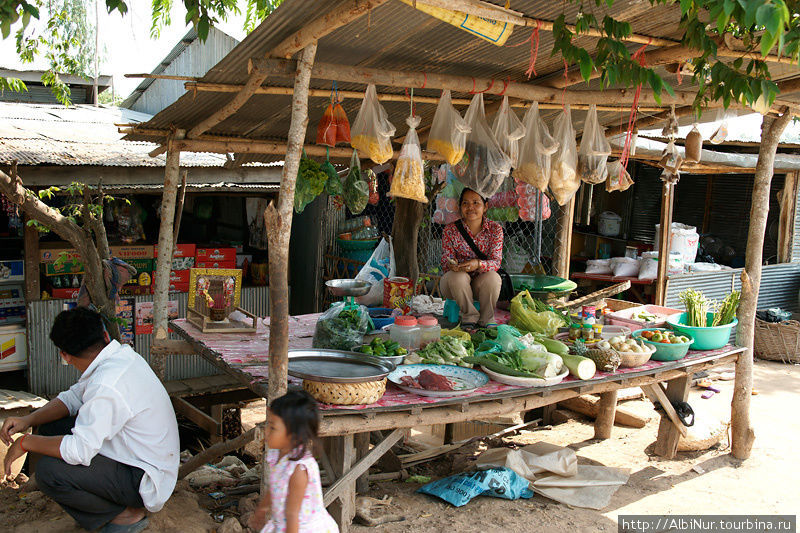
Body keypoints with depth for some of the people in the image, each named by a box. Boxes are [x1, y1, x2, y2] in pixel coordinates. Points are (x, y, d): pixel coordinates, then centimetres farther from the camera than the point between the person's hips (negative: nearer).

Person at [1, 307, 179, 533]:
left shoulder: (107, 386, -29)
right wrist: (29, 419, -4)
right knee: (50, 428, 8)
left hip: (147, 481, -10)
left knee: (48, 471, -23)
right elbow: (73, 397, 11)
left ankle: (127, 514, -1)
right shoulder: (121, 354, 0)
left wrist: (26, 443, -13)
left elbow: (79, 451, -29)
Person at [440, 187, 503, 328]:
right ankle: (469, 316, -10)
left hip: (481, 283, 1)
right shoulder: (451, 230, -8)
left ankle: (487, 319, -7)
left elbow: (496, 262, -13)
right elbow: (445, 261, -8)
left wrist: (478, 264, -35)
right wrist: (451, 264, -34)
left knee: (492, 277, -32)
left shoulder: (495, 229, -6)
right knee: (457, 277, -34)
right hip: (455, 285, 0)